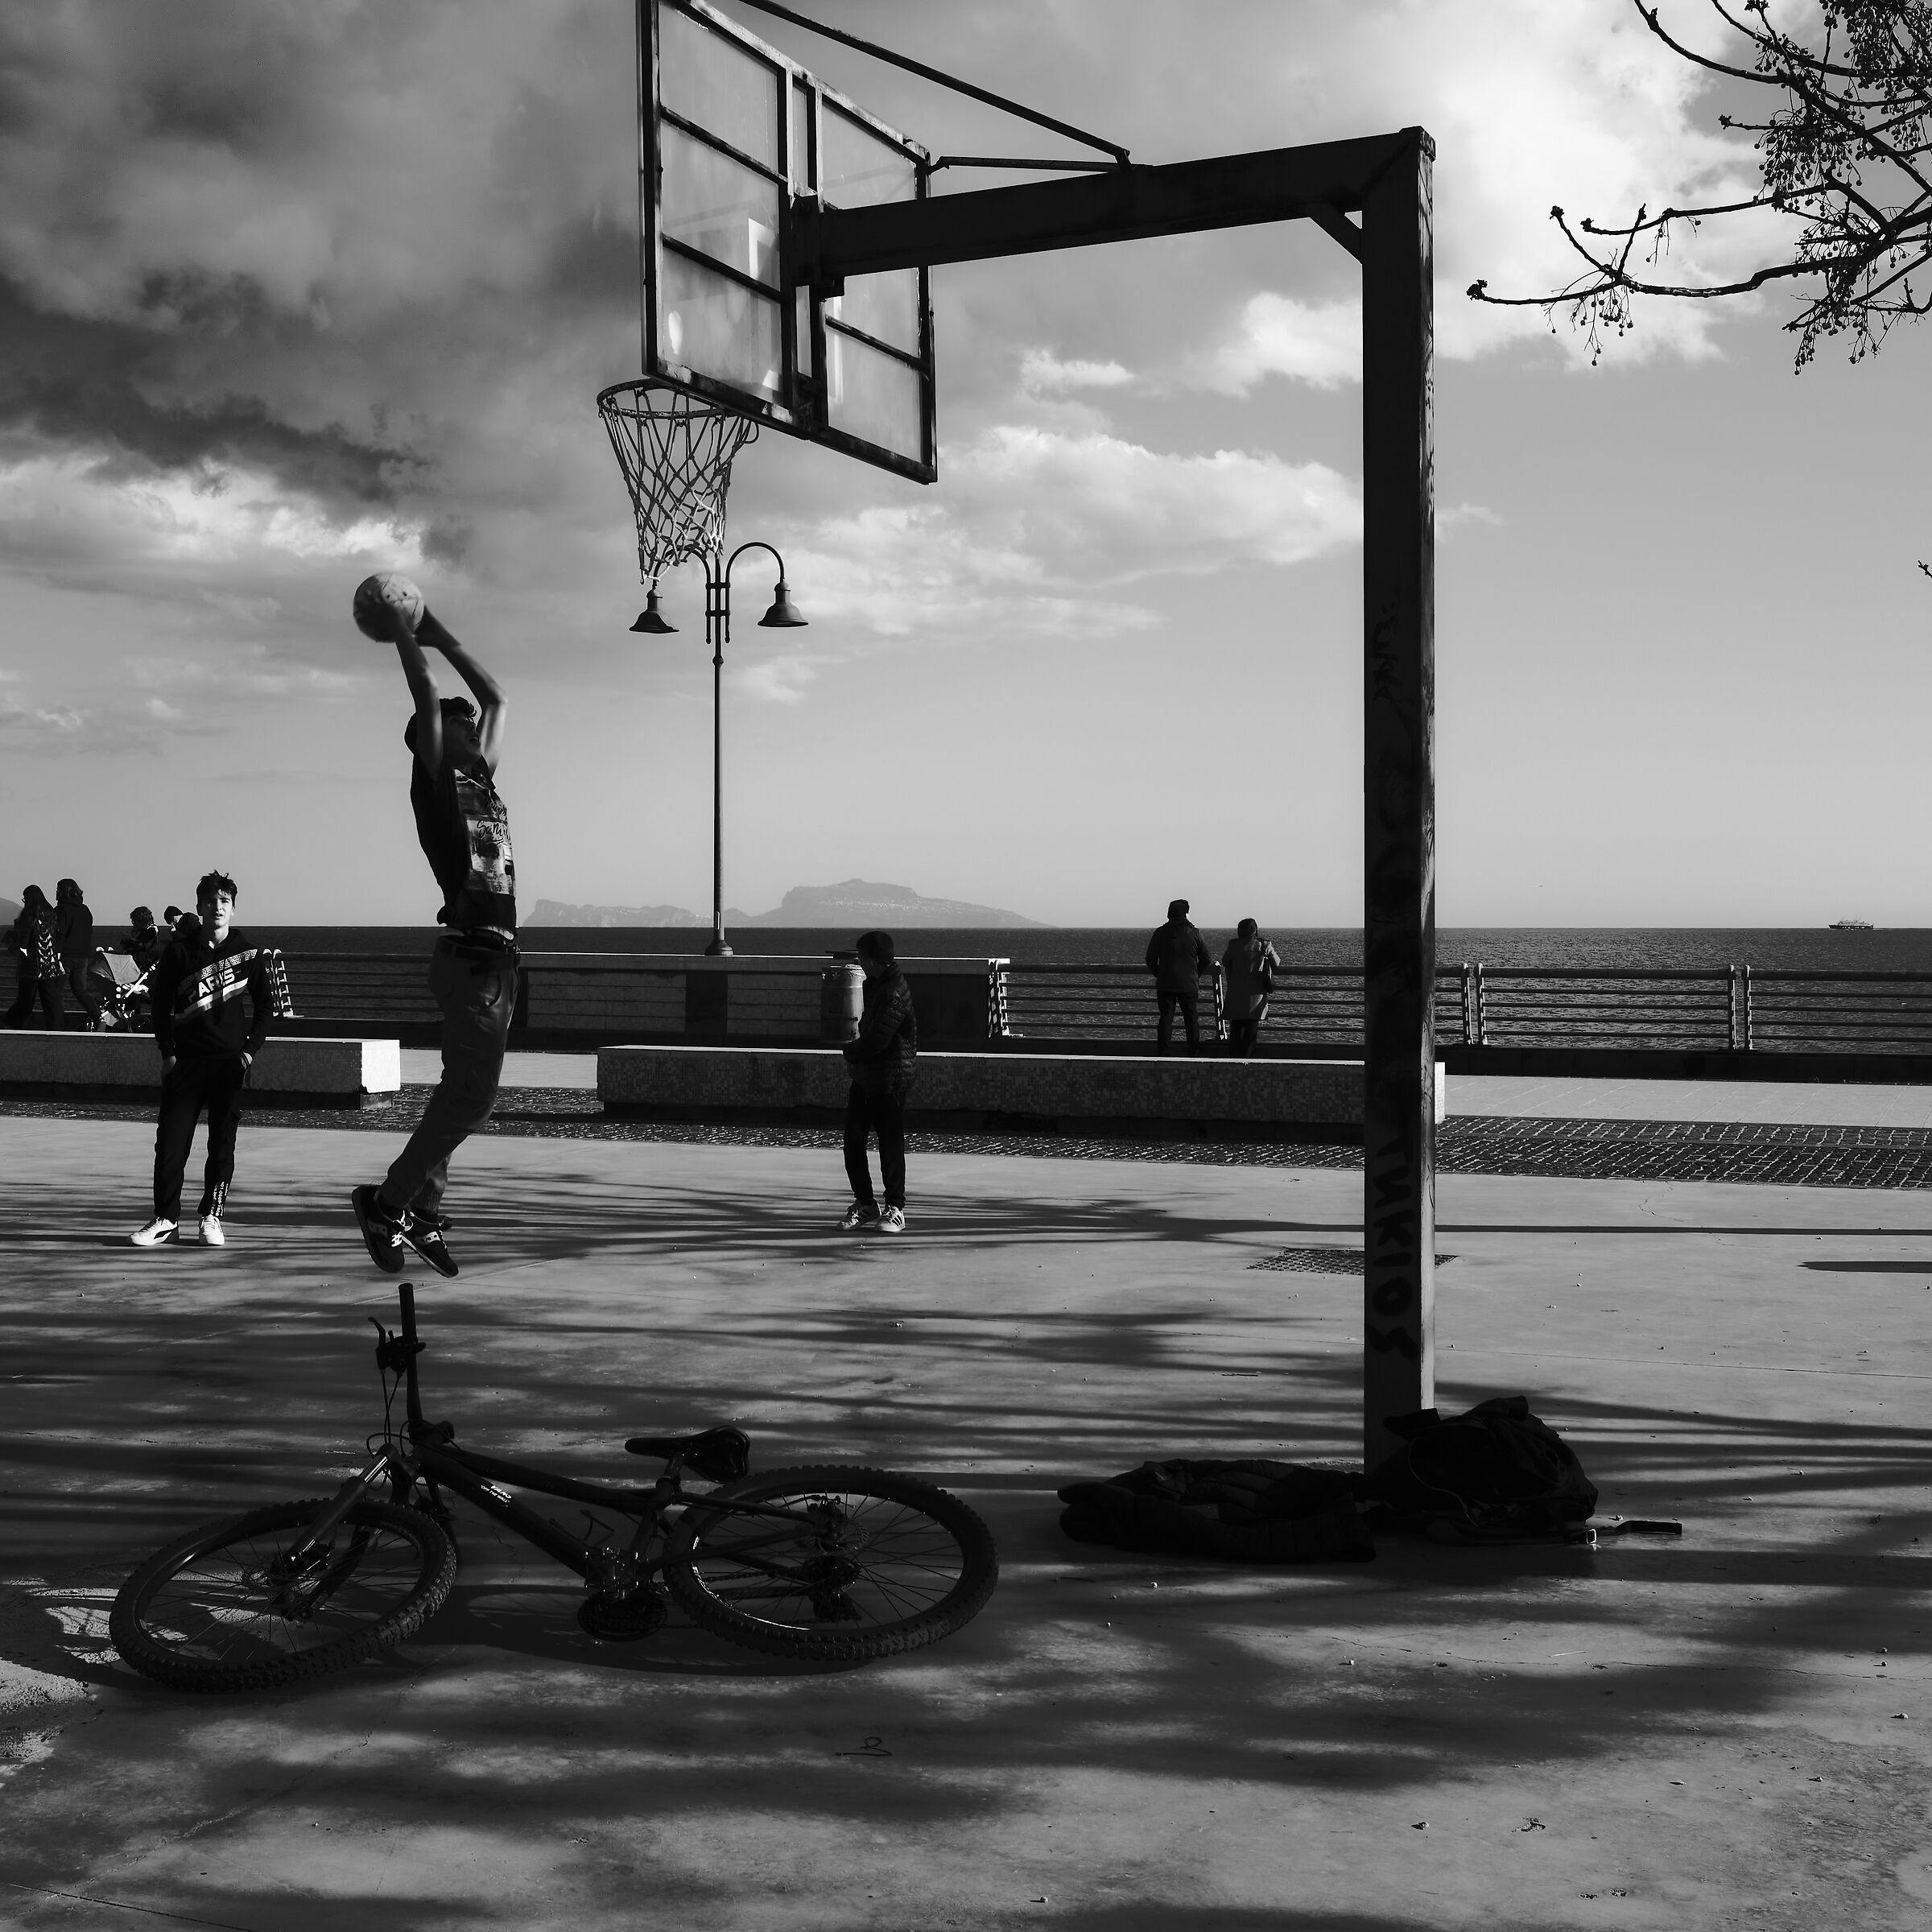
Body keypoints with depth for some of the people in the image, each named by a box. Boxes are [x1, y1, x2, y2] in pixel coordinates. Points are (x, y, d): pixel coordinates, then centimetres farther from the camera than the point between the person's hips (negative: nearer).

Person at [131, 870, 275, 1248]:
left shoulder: (247, 954, 2)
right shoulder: (179, 950, 0)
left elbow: (265, 1003, 10)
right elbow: (161, 1002, 4)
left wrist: (251, 1049, 1)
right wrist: (167, 1052, -1)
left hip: (230, 1060, 0)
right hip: (185, 1058, 0)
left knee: (222, 1142, 3)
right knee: (171, 1141, -2)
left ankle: (212, 1217, 12)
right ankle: (166, 1219, 7)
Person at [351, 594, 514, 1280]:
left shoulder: (479, 779, 18)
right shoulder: (435, 781, -3)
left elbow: (495, 697, 27)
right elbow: (427, 696, -9)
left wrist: (444, 640, 27)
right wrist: (402, 634, 1)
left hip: (497, 955, 8)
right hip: (469, 956, -8)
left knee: (463, 1093, 11)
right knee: (472, 1093, -11)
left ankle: (423, 1211, 19)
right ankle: (389, 1198, -1)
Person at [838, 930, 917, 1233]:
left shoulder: (895, 992, -19)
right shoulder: (874, 984, 11)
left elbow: (877, 1039, -21)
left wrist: (851, 1052, -4)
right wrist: (855, 1053, 6)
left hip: (889, 1080, -9)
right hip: (865, 1076, 9)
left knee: (890, 1145, -1)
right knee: (853, 1139, 7)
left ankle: (895, 1209, 9)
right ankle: (865, 1205, 17)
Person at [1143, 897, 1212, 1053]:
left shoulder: (1161, 933, -4)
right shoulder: (1194, 934, -3)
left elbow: (1150, 959, 0)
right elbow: (1206, 960, 2)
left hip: (1165, 985, 0)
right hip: (1190, 985, 0)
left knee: (1166, 1017, 4)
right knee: (1191, 1018, 9)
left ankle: (1163, 1050, 0)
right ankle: (1194, 1050, 12)